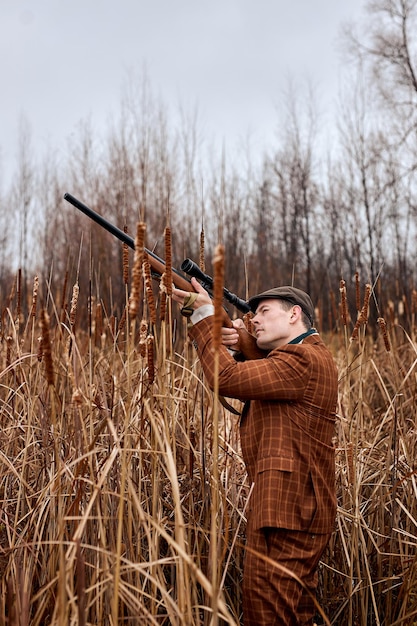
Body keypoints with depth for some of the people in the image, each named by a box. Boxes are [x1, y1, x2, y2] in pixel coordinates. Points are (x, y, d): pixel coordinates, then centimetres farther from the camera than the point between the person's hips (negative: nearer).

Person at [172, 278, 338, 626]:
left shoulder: (302, 360, -16)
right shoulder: (307, 357, 19)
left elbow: (227, 379, -22)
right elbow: (248, 381, 19)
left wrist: (204, 314, -15)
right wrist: (245, 347, 0)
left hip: (287, 507, -11)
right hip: (301, 506, 11)